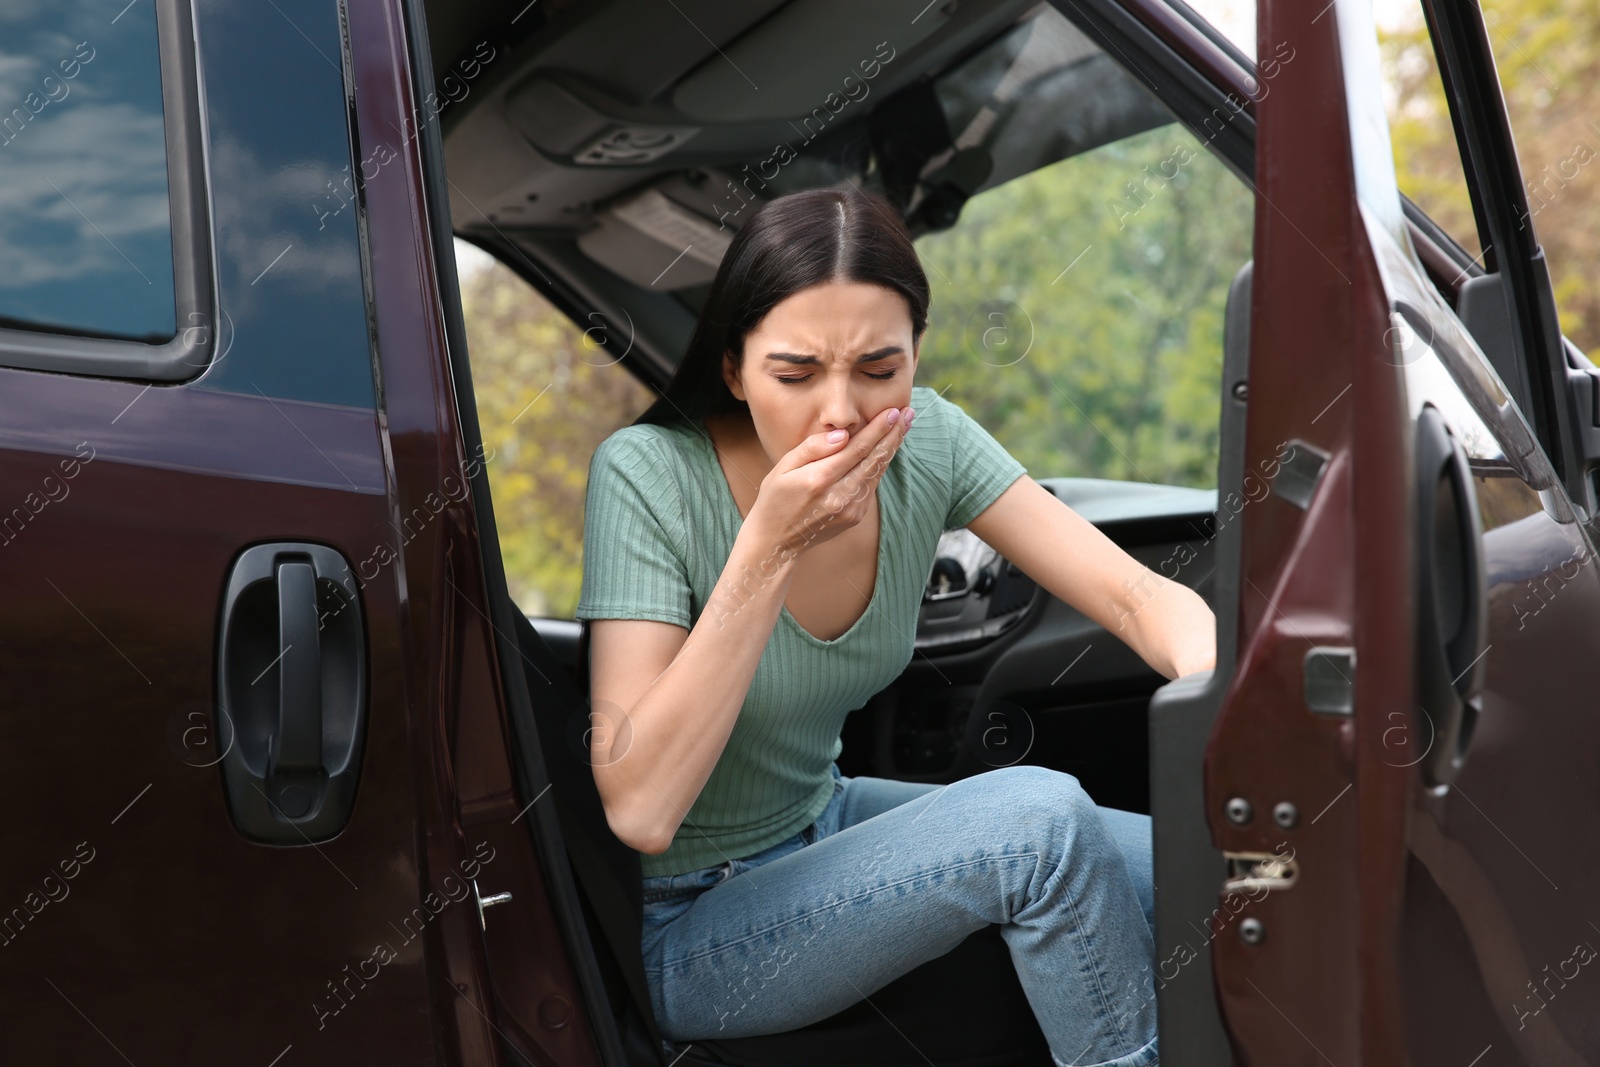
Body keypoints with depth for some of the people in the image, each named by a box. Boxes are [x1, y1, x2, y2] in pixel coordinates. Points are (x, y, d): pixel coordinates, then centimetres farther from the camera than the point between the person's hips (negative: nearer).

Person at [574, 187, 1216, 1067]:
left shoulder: (926, 441, -10)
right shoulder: (648, 477, -25)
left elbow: (1139, 596, -12)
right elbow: (639, 812, -29)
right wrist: (770, 547, -34)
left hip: (822, 824, 6)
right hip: (682, 932, -6)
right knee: (1038, 817, -26)